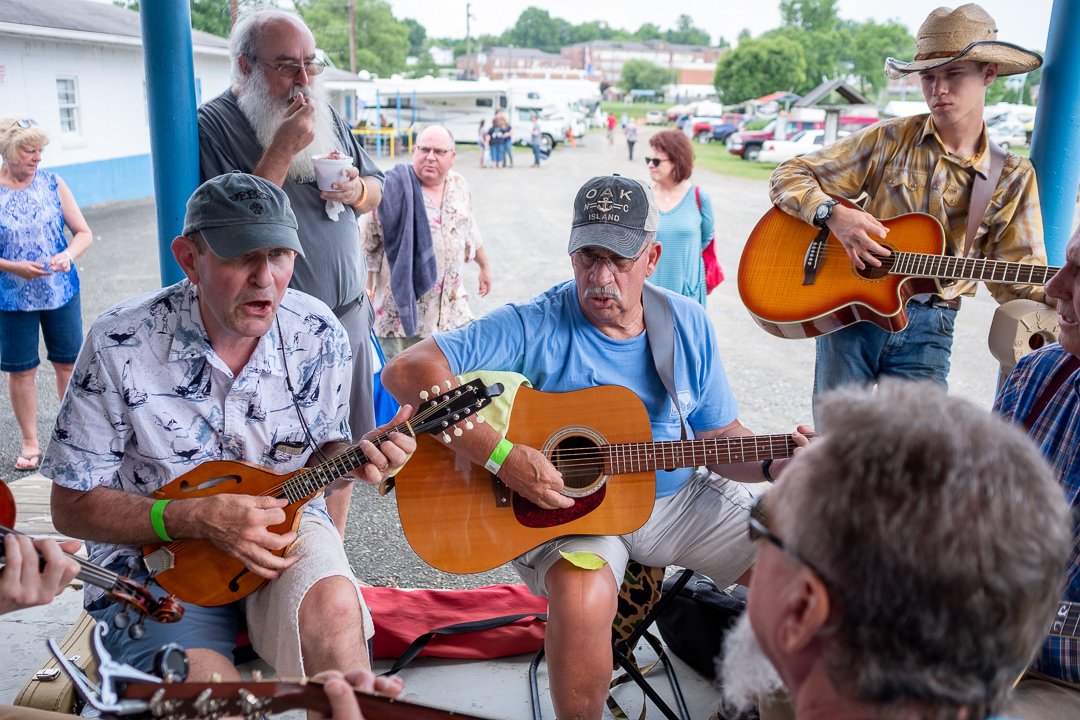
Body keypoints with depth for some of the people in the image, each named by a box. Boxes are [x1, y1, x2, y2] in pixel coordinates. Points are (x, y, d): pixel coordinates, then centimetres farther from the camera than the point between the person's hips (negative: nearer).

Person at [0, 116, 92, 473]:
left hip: (61, 292, 2)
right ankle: (29, 442, 22)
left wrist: (68, 255, -18)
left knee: (68, 363, 9)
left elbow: (84, 233, 1)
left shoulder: (52, 183, -1)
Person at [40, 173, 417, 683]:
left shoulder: (318, 334, -7)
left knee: (333, 604, -30)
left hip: (284, 525, 2)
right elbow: (72, 506, -8)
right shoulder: (118, 345, -15)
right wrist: (198, 517, -22)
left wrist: (353, 457, -17)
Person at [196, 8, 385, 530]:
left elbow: (375, 191, 19)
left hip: (347, 315, 7)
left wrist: (356, 189, -5)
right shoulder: (215, 125, -10)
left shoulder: (326, 116, 9)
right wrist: (284, 149, -23)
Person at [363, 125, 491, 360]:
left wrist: (484, 266, 29)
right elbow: (370, 248, -7)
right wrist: (367, 294, -7)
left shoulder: (459, 186, 5)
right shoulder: (393, 188, -12)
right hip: (400, 308, -5)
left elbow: (470, 232, 21)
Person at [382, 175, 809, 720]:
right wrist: (501, 455, -33)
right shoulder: (535, 327, -17)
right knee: (585, 595, -36)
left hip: (677, 498, 5)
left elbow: (720, 438, 6)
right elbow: (406, 372, -26)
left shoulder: (688, 324, 0)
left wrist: (775, 464, -15)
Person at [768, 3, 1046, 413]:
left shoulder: (1014, 178, 5)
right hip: (851, 312, -1)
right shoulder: (889, 140, 1)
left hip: (926, 331, 1)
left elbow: (1019, 280, 2)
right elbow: (788, 178, 0)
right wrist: (834, 214, -18)